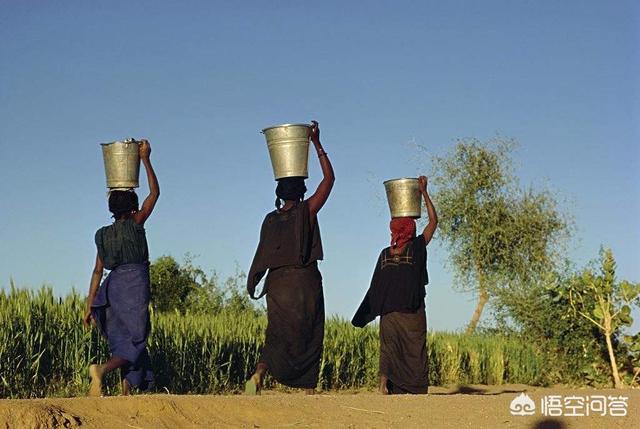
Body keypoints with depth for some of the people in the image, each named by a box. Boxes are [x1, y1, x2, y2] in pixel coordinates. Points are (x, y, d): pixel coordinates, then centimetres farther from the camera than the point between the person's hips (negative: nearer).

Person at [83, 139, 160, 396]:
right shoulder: (135, 224, 1)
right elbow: (155, 192, 4)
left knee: (123, 342, 11)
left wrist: (89, 305, 13)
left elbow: (97, 271, 12)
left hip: (112, 287, 6)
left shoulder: (103, 235, 14)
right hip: (135, 286, -6)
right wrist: (145, 159, 10)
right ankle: (102, 370, -32)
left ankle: (126, 393, 0)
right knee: (134, 343, -6)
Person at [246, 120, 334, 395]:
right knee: (309, 337, 6)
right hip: (305, 280, -3)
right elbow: (329, 178, 1)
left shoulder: (270, 219, 5)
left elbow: (263, 254, 5)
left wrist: (253, 283, 14)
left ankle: (258, 374, -20)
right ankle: (309, 389, 5)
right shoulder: (307, 211, -3)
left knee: (279, 335, 4)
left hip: (278, 283, 3)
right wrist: (317, 144, 4)